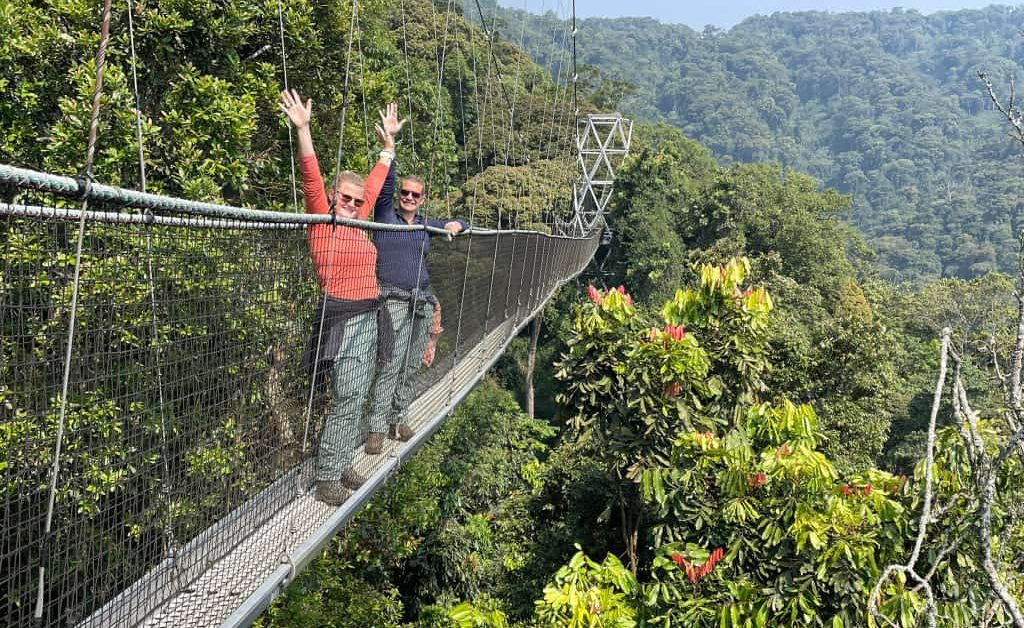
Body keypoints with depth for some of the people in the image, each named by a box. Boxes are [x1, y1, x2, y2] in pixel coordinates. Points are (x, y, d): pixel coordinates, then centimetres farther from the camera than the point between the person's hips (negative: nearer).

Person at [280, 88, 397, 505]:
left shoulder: (357, 223, 14)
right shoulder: (321, 220, -3)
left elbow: (375, 183, 27)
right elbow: (310, 176, -16)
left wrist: (388, 146, 36)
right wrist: (302, 129, -26)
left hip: (371, 318, 8)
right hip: (344, 319, -8)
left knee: (357, 399, 10)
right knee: (346, 401, -9)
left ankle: (341, 468, 20)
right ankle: (326, 482, -1)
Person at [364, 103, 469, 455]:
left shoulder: (426, 225, 17)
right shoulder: (386, 215, 3)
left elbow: (459, 225, 30)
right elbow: (385, 180, -11)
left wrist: (456, 225, 6)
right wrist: (388, 139, -22)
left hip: (423, 303, 6)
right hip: (394, 301, -5)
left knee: (410, 368, 8)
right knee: (390, 366, -13)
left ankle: (398, 421, 18)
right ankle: (377, 429, -9)